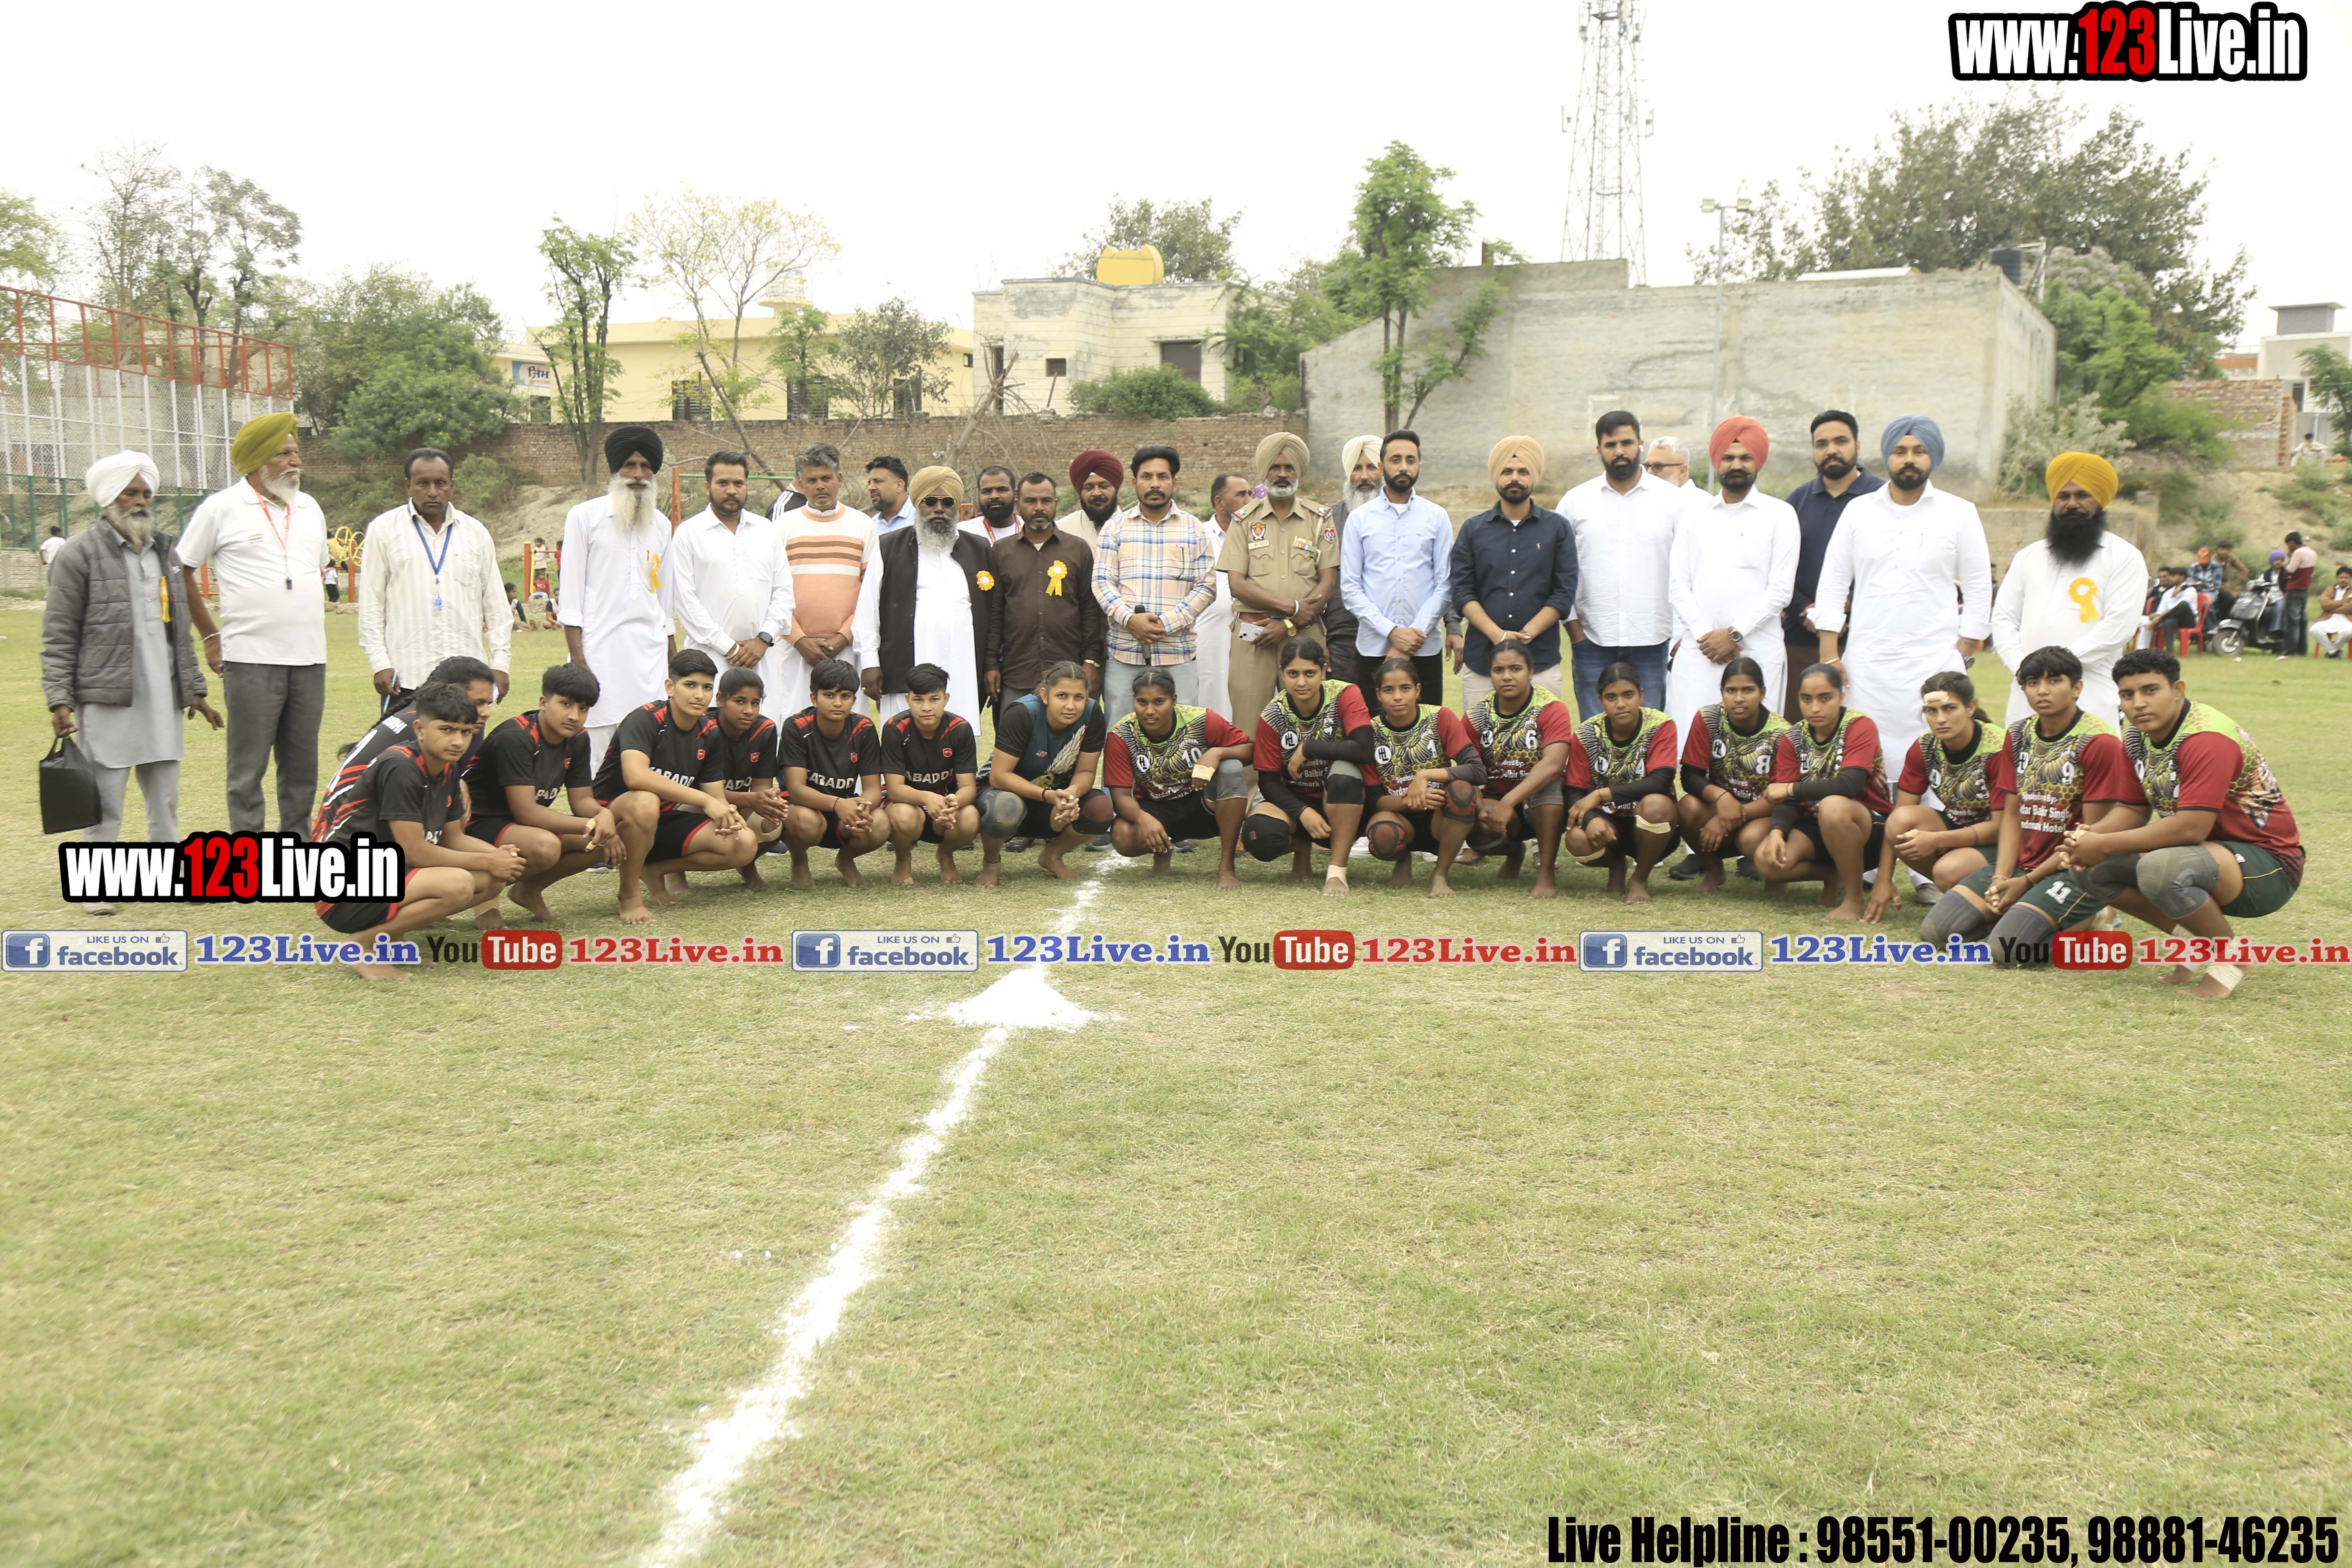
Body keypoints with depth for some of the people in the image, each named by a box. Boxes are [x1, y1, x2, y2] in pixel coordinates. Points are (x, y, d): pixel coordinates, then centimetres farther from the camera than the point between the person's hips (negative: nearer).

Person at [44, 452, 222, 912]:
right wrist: (60, 700, -11)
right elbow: (58, 637, -4)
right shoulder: (79, 555, -3)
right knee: (105, 800, -2)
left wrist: (194, 688, 18)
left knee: (165, 796, 10)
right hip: (107, 701, -5)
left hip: (163, 700, 6)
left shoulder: (165, 552, 16)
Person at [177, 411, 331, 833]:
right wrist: (210, 636, 1)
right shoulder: (222, 509, -2)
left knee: (302, 766, 9)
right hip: (251, 659, -5)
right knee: (249, 768, 0)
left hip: (310, 659, 5)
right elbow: (181, 572, 3)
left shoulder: (309, 509, 14)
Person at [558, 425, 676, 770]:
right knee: (596, 756, -6)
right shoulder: (584, 517, 3)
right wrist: (578, 662, -8)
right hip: (600, 655, -4)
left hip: (651, 657, 4)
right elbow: (569, 596, 0)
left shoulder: (661, 525, 16)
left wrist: (676, 666, 15)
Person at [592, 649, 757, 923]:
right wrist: (705, 800, -37)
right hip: (615, 816, -6)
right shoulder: (645, 719, -19)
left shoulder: (709, 732, 2)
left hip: (667, 822, 6)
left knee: (744, 845, -15)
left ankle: (658, 868, 7)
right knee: (645, 802, -41)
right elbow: (635, 776, -36)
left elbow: (717, 795, 2)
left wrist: (726, 815, -24)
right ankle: (629, 895, -18)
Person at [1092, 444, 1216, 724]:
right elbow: (1102, 582, 4)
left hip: (1178, 652, 0)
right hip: (1124, 651, 0)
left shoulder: (1194, 529, 10)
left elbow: (1207, 586, 3)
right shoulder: (1115, 527, 12)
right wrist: (1129, 619, -14)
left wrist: (1168, 623, -10)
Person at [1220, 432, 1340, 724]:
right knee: (1248, 728, -5)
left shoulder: (1320, 520, 10)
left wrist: (1290, 625, -8)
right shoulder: (1245, 520, 9)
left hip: (1305, 635, 0)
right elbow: (1236, 584, 0)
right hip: (1253, 635, 0)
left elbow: (1328, 584, 3)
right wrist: (1291, 607, -9)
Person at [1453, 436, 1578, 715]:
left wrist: (1525, 635, -11)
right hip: (1481, 660, 1)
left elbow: (1564, 593, 2)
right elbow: (1462, 592, 4)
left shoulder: (1558, 528, 9)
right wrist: (1497, 635, -11)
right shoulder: (1473, 530, 11)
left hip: (1541, 661, -1)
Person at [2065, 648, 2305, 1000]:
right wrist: (2090, 837, -15)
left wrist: (2105, 845, -27)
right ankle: (2198, 945, 10)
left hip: (2268, 865, -9)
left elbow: (2191, 828, -32)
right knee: (2096, 868, -2)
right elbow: (2135, 811, 6)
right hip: (2213, 852, 9)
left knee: (2160, 869, -36)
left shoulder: (2209, 740, -25)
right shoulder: (2137, 737, 2)